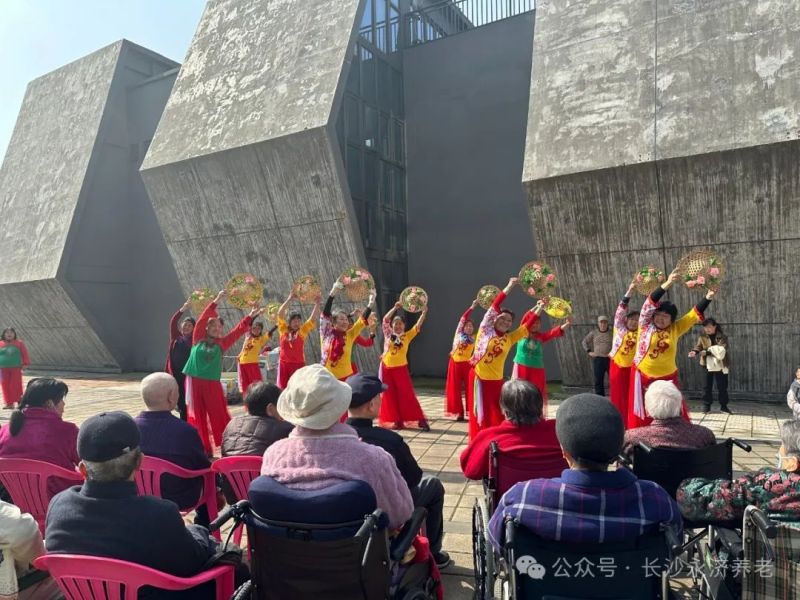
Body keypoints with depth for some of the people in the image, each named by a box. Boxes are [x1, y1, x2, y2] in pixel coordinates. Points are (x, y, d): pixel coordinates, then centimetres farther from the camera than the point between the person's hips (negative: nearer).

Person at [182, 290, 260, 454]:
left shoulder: (222, 343, 7)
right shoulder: (198, 339, 2)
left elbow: (237, 331, 4)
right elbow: (202, 319, -6)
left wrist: (250, 317, -3)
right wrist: (215, 302, -11)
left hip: (212, 383, 1)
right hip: (194, 381, -1)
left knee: (219, 414, 1)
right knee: (198, 416, 4)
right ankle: (203, 448, 14)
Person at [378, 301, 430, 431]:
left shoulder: (407, 336, 3)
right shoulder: (388, 334, 5)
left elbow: (418, 325, -4)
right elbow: (385, 319, -4)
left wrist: (424, 312, -14)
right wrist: (395, 307, -11)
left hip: (400, 369, -2)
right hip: (387, 368, 2)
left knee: (407, 394, -4)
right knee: (391, 396, 5)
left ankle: (421, 420, -1)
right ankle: (397, 421, 14)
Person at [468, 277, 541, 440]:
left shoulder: (510, 338, 8)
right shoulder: (486, 329, -2)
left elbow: (527, 325, 5)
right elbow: (494, 306, -9)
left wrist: (539, 308, -4)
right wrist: (509, 287, -13)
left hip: (496, 381, 3)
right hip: (479, 377, -3)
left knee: (497, 416, 4)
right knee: (480, 414, 2)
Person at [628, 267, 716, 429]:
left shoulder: (676, 328, 3)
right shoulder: (645, 325, -4)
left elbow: (695, 314, 4)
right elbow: (650, 304, -16)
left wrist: (708, 297, -9)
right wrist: (667, 284, -26)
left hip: (667, 378, 2)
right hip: (643, 377, -1)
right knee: (643, 414, 6)